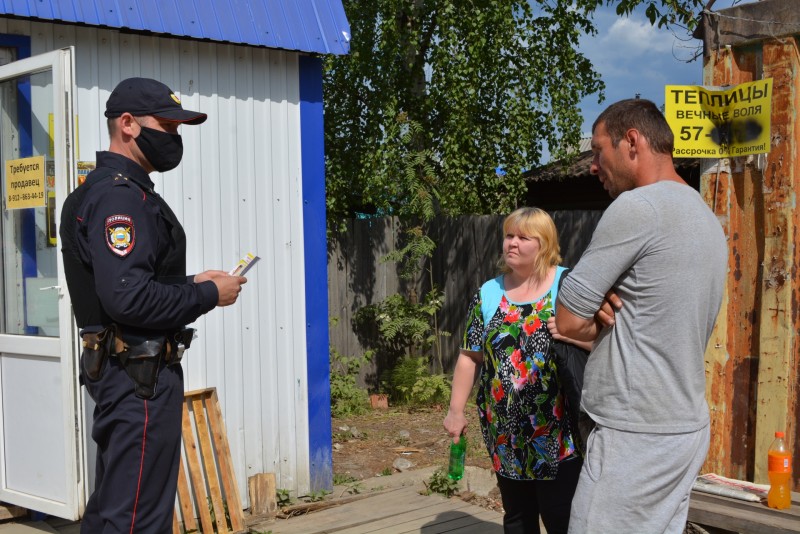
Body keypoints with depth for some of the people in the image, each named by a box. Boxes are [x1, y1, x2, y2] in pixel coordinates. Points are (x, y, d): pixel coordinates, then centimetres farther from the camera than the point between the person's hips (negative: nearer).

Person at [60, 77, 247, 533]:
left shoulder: (112, 190, 16)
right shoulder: (119, 196, -16)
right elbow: (129, 299, -26)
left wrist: (190, 283, 10)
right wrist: (209, 295, -14)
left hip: (127, 372, 11)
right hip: (140, 376, -11)